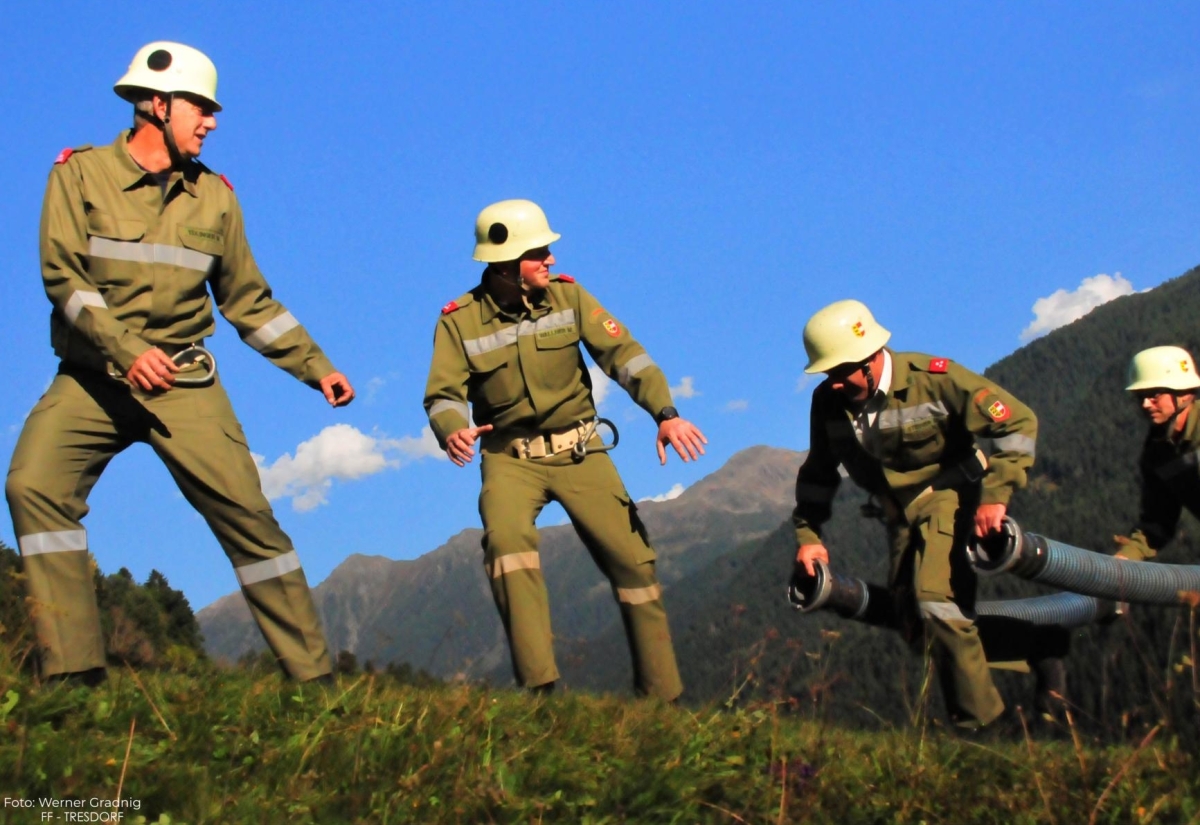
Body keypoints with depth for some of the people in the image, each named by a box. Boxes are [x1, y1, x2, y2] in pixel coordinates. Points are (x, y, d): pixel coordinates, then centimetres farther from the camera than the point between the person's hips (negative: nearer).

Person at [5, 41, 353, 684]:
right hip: (92, 379, -1)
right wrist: (127, 350, -24)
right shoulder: (80, 173, 1)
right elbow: (62, 274, -10)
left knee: (245, 512, -8)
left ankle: (313, 674, -1)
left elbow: (248, 300, 15)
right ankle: (73, 671, -18)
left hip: (184, 384, 2)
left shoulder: (214, 198, 10)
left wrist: (316, 368, 9)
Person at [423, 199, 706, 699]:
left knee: (631, 557, -6)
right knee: (506, 537, -30)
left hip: (579, 450, 1)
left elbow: (622, 353, -13)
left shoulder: (567, 295, -4)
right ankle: (539, 686, -28)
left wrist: (665, 413, -28)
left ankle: (662, 696, 8)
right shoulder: (459, 321, -6)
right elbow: (444, 395, -12)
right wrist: (452, 430, -37)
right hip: (510, 457, -1)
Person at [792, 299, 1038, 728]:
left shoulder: (933, 378, -25)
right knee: (910, 621, 7)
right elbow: (818, 473, 8)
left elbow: (1018, 422, -22)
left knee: (936, 602, -23)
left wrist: (995, 495, -28)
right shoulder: (828, 401, -10)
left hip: (948, 496, -6)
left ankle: (980, 721, -12)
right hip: (899, 513, 6)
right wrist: (807, 533, 3)